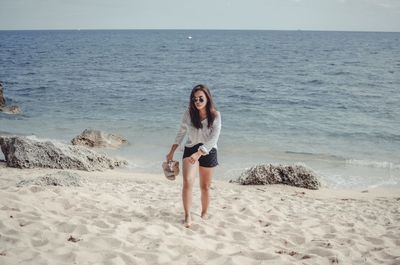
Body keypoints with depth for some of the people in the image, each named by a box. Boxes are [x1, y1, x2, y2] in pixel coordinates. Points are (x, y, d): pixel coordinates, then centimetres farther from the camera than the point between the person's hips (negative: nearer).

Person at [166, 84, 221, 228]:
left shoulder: (215, 115, -15)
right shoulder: (188, 113, -8)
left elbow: (213, 139, -21)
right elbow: (181, 133, 7)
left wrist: (198, 154, -31)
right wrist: (172, 151, 7)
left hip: (208, 152, -1)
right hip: (190, 150, 1)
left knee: (205, 187, 12)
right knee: (187, 182, -20)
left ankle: (204, 213, 34)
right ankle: (187, 216, -15)